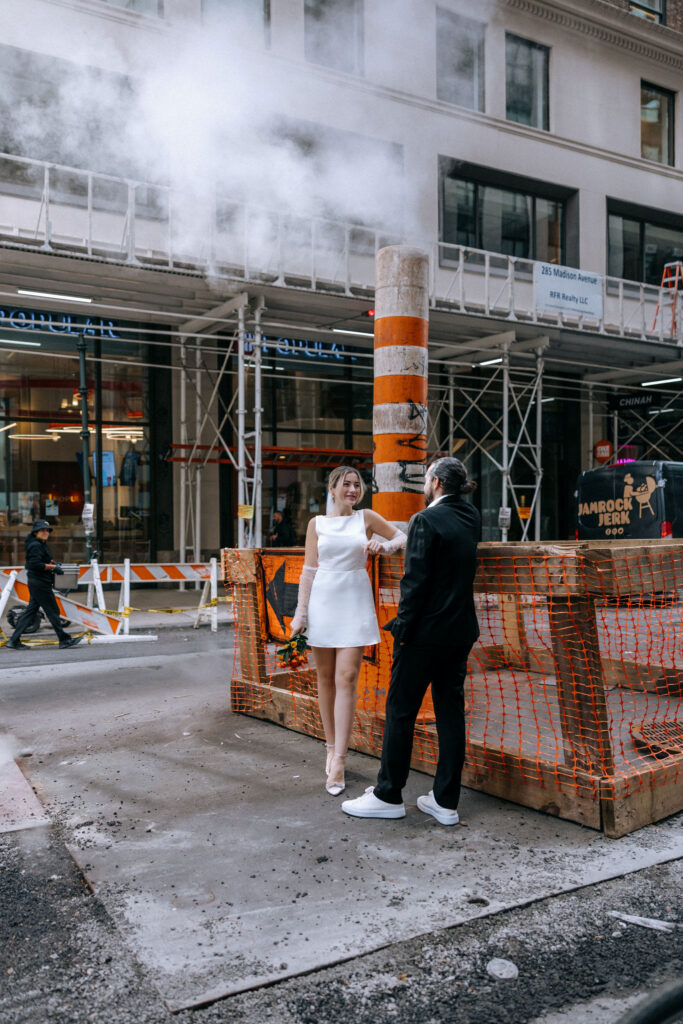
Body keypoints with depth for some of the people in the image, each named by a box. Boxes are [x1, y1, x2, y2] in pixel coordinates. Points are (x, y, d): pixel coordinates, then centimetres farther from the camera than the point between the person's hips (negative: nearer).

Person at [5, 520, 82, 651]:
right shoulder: (35, 545, -14)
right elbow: (35, 564, -23)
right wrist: (53, 567, -18)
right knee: (53, 611, -3)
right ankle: (64, 639, 4)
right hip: (40, 584, -10)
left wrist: (52, 563, 9)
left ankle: (14, 641, 11)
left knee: (30, 611, 10)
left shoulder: (41, 545, 17)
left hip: (37, 584, 10)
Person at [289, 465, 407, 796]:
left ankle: (338, 761, -6)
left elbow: (402, 537, 16)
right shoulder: (317, 523, 7)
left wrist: (385, 546, -7)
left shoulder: (366, 518, 5)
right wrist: (300, 611, 1)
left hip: (355, 604, -1)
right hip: (323, 601, 1)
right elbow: (308, 570, 7)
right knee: (325, 679, 7)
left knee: (346, 679, -8)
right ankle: (331, 747, 24)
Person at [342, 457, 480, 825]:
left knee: (400, 712, 5)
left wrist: (403, 629, -13)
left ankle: (388, 796, 15)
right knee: (450, 711, 10)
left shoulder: (426, 521, -15)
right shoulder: (470, 518, 8)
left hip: (426, 632, -7)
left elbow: (415, 582, -19)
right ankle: (446, 801, 17)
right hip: (460, 632, 8)